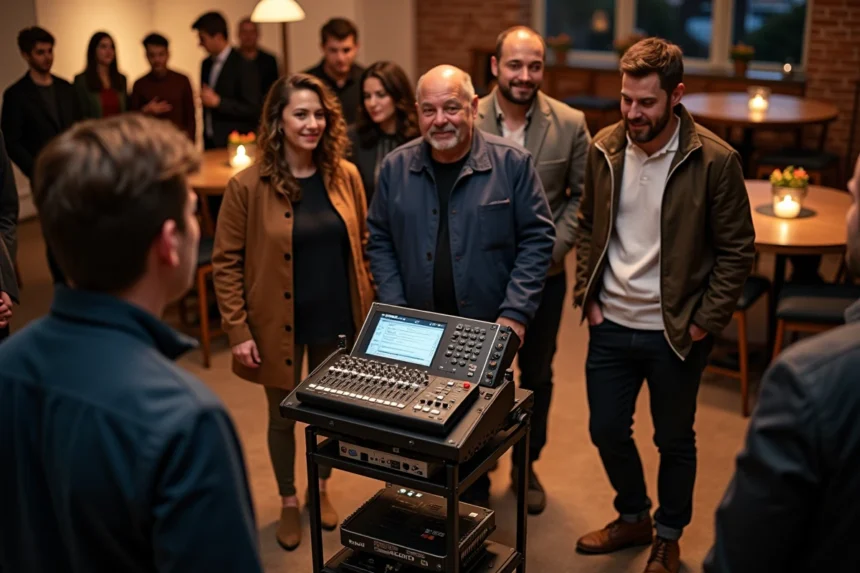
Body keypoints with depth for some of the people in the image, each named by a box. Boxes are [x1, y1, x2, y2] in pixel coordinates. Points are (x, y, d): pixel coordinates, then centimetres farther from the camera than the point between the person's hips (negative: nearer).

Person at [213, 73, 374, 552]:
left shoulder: (345, 175, -2)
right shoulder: (248, 186, -13)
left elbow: (362, 245, 7)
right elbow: (227, 262, -9)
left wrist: (370, 310, 6)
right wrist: (238, 331, -12)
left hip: (337, 318, 3)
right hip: (280, 324, -3)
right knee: (284, 416, 14)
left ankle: (322, 489, 43)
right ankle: (289, 503, 37)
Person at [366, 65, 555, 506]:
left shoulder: (512, 163, -7)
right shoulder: (396, 167, 1)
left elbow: (537, 238, -6)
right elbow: (379, 242, 6)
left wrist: (515, 313, -13)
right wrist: (395, 313, -3)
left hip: (489, 331, -2)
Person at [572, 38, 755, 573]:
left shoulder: (715, 160, -15)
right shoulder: (605, 149, -3)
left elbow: (737, 251, -8)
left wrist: (705, 323, -11)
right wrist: (587, 296, 2)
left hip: (675, 331, -4)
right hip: (611, 324, 4)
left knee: (674, 440, 13)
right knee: (607, 430, 16)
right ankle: (634, 518, 43)